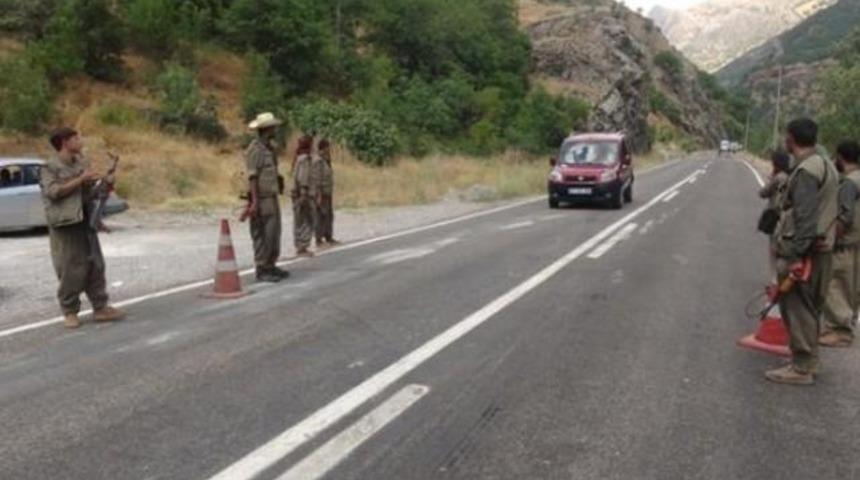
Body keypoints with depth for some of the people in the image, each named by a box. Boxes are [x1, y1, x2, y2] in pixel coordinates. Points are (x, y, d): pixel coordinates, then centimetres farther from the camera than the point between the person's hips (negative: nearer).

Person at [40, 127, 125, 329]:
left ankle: (100, 308, 13)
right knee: (71, 270, -2)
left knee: (95, 265, 6)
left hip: (86, 221, 6)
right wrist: (80, 180, -19)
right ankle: (70, 312, 11)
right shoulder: (51, 167, -5)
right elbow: (53, 191, -19)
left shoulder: (81, 163, 12)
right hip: (65, 225, -6)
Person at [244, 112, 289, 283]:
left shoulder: (270, 147, 14)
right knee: (263, 235, -5)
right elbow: (252, 177, -18)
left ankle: (271, 266, 22)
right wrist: (254, 201, -22)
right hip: (262, 199, -9)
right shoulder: (255, 149, -14)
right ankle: (261, 270, 1)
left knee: (274, 233, 13)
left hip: (272, 197, 9)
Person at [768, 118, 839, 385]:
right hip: (822, 248, 10)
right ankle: (808, 362, 27)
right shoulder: (826, 166, 14)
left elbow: (805, 218, -23)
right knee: (810, 308, 17)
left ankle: (801, 368, 4)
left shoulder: (805, 171, -17)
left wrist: (795, 256, -21)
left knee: (797, 308, -3)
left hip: (802, 251, -10)